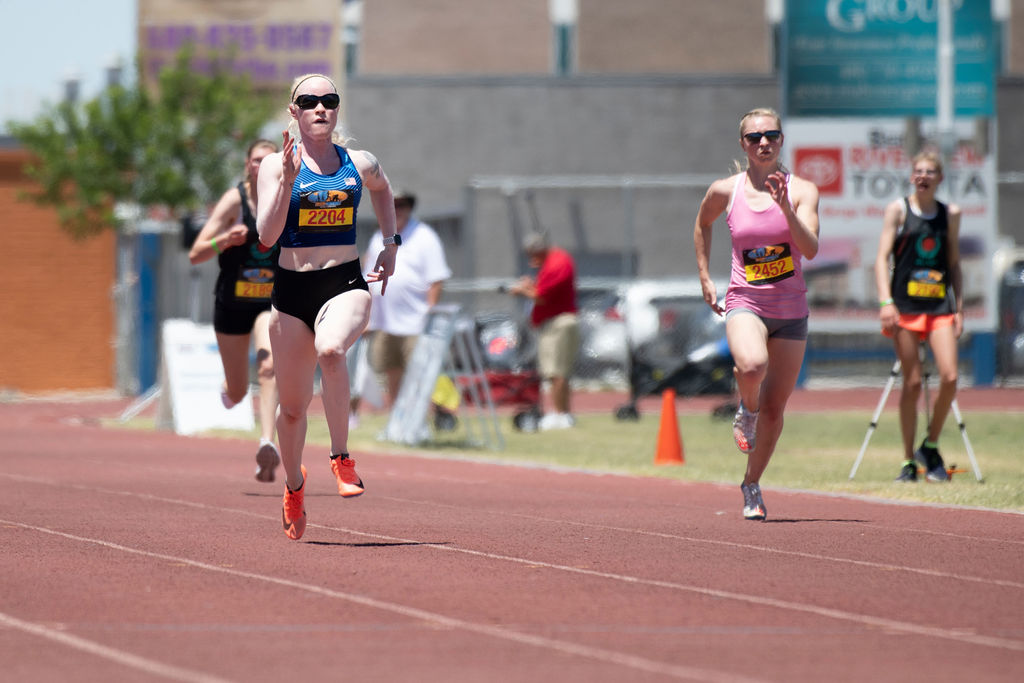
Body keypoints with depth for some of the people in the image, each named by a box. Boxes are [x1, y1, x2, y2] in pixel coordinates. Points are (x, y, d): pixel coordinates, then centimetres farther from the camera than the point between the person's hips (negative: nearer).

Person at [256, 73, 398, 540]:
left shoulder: (360, 164, 4)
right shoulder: (277, 165, -3)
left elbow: (382, 188, 30)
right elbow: (266, 235, -13)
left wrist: (391, 244, 21)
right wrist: (288, 181, -23)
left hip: (346, 286, -1)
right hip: (291, 290, 1)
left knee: (330, 350, -36)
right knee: (293, 406, 9)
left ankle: (341, 457, -23)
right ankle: (294, 486, 36)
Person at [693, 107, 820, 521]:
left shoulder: (802, 191, -3)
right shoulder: (725, 191, 0)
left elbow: (810, 249, -15)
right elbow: (702, 224, 21)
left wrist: (786, 208, -27)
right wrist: (704, 277, 16)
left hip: (790, 310, 1)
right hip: (745, 302, -1)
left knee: (774, 407, 7)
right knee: (751, 365, -35)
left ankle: (752, 485, 27)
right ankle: (746, 409, 0)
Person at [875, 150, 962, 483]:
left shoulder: (950, 214, 11)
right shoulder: (898, 210, 2)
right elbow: (882, 258, -1)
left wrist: (959, 308, 11)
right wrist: (886, 301, -13)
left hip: (940, 305, 2)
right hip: (905, 304, -2)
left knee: (949, 377, -13)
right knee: (912, 383, -3)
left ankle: (931, 446, 8)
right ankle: (909, 461, 7)